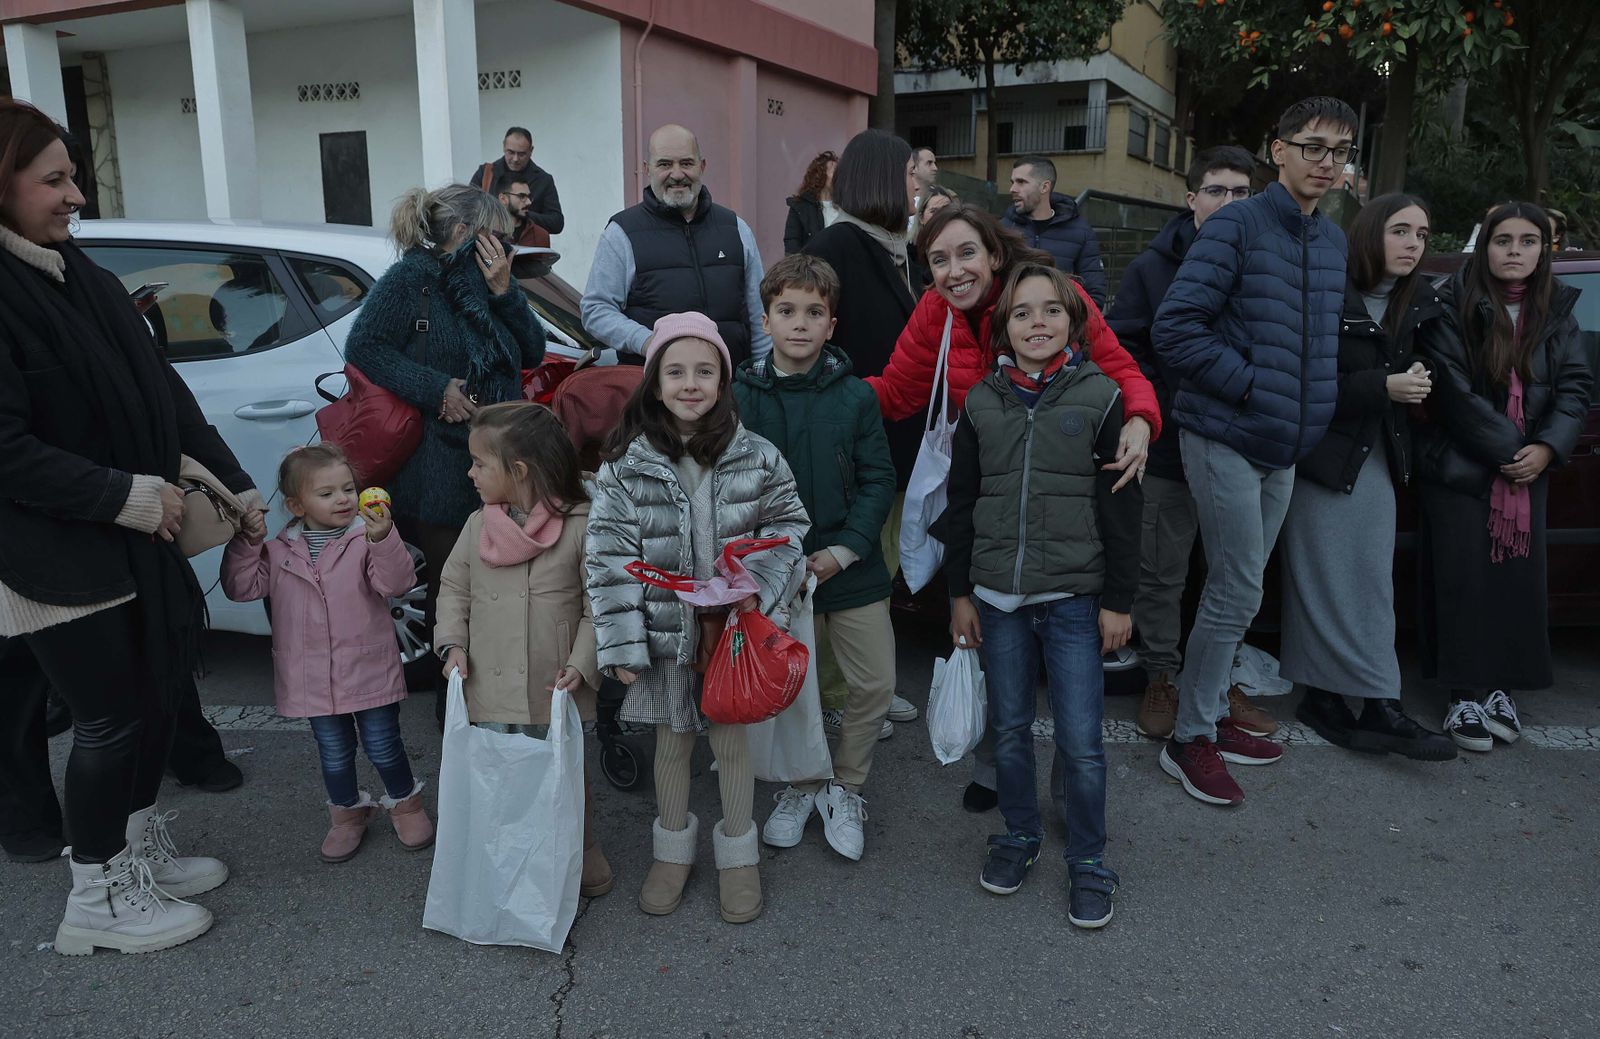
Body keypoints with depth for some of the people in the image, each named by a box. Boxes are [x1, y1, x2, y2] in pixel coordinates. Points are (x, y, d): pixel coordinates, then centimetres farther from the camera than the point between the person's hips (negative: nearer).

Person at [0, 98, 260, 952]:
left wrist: (238, 488, 5)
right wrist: (128, 495, -20)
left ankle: (141, 847, 39)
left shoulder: (79, 276, 8)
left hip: (133, 539, 8)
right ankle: (97, 898, 24)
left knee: (158, 685, 18)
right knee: (112, 716, 3)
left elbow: (162, 393, 8)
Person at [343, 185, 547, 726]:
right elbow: (362, 346, -12)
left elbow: (533, 353, 9)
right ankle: (454, 704, 17)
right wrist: (436, 388, -19)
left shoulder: (485, 281, 14)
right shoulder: (411, 279, -4)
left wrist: (503, 290, -5)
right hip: (441, 470, -6)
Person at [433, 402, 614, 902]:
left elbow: (598, 606, -8)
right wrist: (454, 644, -2)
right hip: (489, 688, 3)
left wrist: (580, 664, -16)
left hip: (553, 690, -3)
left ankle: (583, 852, 34)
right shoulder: (478, 526, 2)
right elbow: (454, 588, 12)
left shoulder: (579, 527, -11)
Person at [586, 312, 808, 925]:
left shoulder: (756, 457, -6)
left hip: (735, 628, 0)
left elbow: (788, 526, 2)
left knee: (732, 738, 13)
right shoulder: (626, 466, -9)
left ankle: (737, 852, 35)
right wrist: (621, 643, -11)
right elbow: (609, 557, -8)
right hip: (664, 632, 0)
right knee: (672, 741, 16)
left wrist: (760, 582, -15)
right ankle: (673, 846, 39)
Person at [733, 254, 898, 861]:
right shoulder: (742, 397, -5)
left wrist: (843, 551, -13)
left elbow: (879, 481, -2)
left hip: (853, 569, 1)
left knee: (875, 684, 6)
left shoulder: (856, 396, -4)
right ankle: (799, 786, 35)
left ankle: (845, 787, 29)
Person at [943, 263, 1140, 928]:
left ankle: (1088, 862, 19)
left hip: (1074, 598, -3)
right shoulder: (983, 402, 4)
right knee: (1009, 730, 13)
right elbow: (961, 502, 8)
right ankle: (1019, 835, 33)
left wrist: (1118, 600, -4)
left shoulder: (1099, 398, -3)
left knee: (1080, 741, 0)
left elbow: (1121, 508, -2)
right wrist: (960, 591, 7)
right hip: (998, 596, 3)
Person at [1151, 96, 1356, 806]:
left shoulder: (1334, 241, 13)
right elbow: (1174, 327, -18)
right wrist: (1248, 383, -17)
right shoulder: (1237, 226, -10)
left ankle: (1211, 716, 28)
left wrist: (1315, 403, 9)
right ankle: (1190, 740, 8)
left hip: (1285, 445, 7)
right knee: (1238, 593, -6)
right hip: (1225, 436, -7)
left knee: (1235, 590, 14)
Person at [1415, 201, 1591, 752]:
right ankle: (1465, 694, 8)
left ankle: (1501, 687, 17)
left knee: (1520, 577, 5)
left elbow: (1575, 386, 4)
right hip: (1460, 466, -4)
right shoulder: (1453, 307, -7)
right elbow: (1456, 392, -13)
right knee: (1464, 577, -1)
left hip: (1528, 469, 4)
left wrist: (1546, 448, -11)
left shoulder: (1557, 311, 8)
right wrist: (1507, 450, -15)